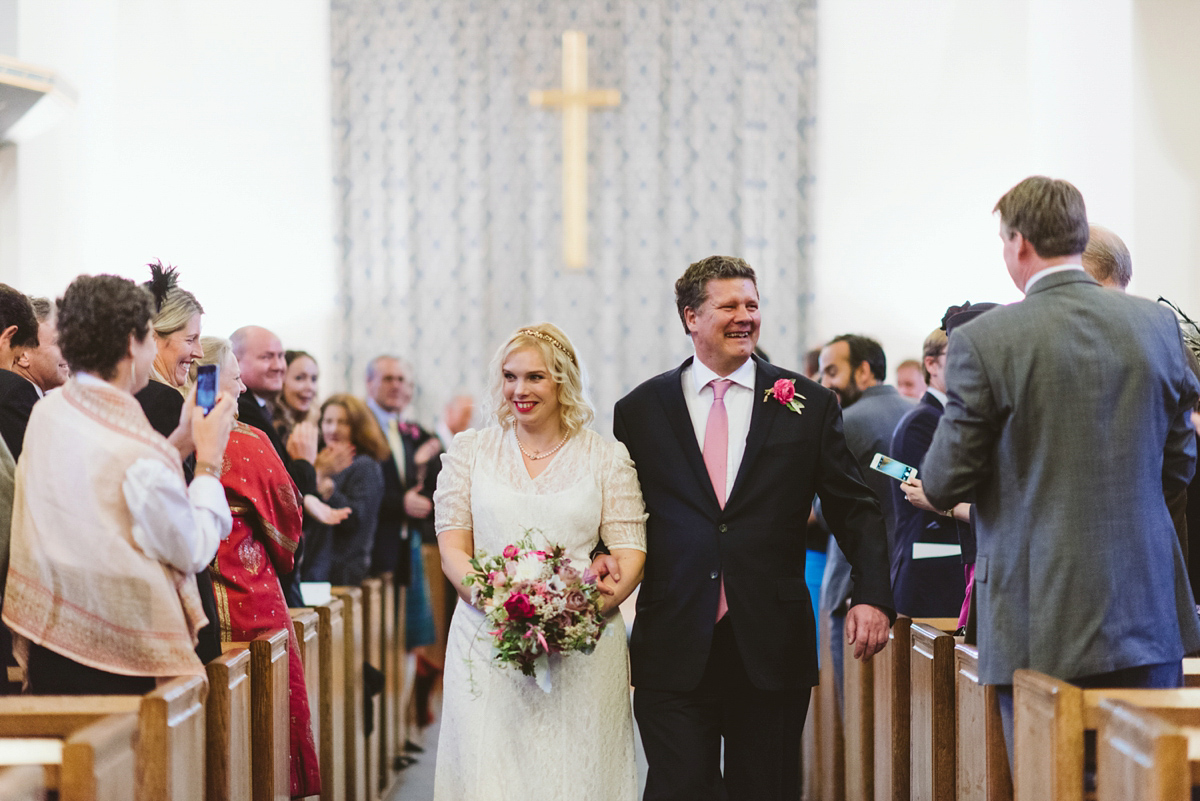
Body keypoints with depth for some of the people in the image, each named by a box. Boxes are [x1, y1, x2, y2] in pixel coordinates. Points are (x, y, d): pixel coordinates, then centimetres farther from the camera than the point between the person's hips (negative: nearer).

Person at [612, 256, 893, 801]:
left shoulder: (808, 405, 6)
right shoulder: (639, 412, 7)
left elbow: (853, 509, 7)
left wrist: (872, 594, -5)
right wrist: (604, 565, -6)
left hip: (771, 651, 1)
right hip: (674, 651, -1)